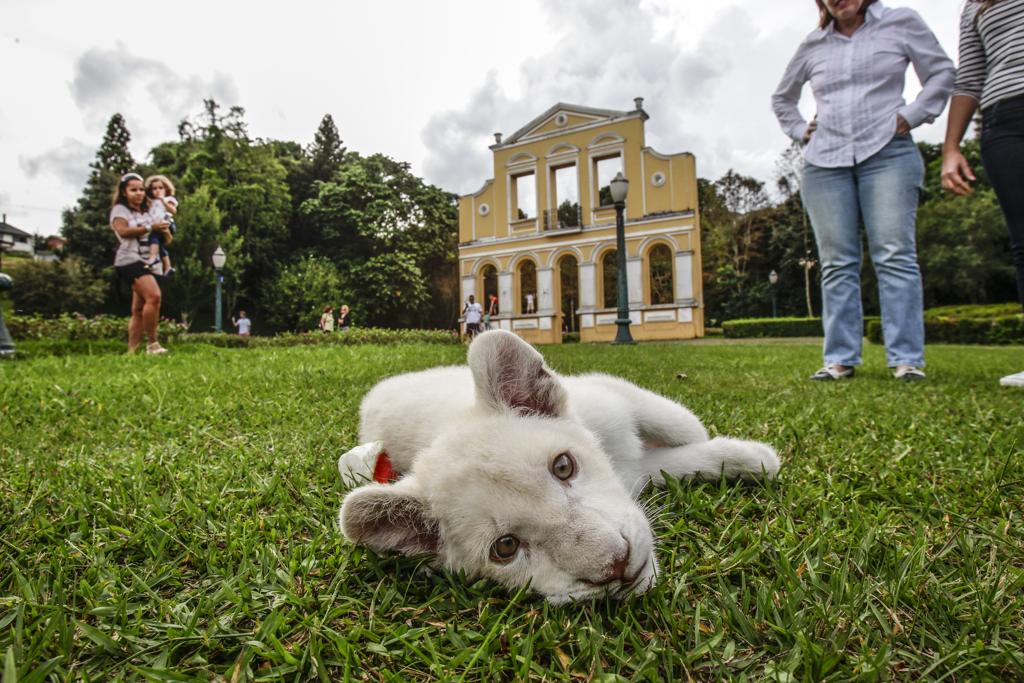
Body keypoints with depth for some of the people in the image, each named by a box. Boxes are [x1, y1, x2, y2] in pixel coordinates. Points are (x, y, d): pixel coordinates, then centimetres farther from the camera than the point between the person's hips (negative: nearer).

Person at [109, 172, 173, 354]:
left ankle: (132, 351, 10)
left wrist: (164, 231, -2)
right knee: (154, 296, -26)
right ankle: (152, 344, -21)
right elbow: (123, 231, -15)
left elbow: (167, 240, 20)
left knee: (139, 310, 6)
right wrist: (150, 228, -16)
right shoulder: (119, 209, 4)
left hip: (149, 263, 7)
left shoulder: (147, 212, 22)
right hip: (130, 261, -7)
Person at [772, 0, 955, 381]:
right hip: (824, 163, 2)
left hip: (887, 154, -2)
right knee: (836, 262, -3)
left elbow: (941, 72, 13)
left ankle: (906, 359, -10)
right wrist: (799, 131, 14)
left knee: (894, 255, -11)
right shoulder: (812, 46, 17)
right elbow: (781, 98, 29)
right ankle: (840, 359, -2)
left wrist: (912, 115, -1)